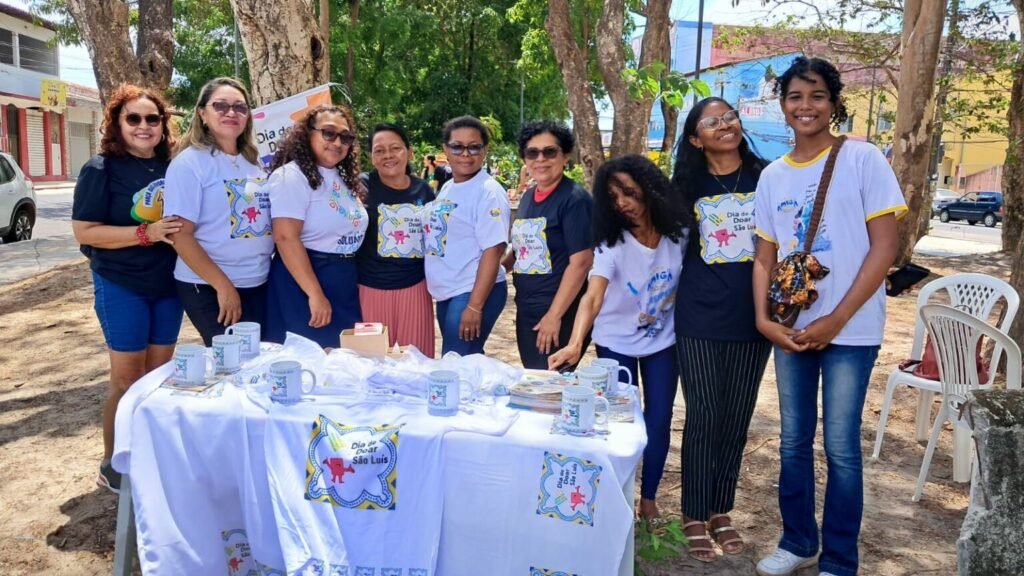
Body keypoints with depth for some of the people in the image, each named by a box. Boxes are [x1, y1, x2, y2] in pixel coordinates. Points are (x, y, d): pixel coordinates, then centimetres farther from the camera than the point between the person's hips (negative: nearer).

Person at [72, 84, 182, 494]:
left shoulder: (171, 166, 4)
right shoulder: (101, 169, -9)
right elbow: (84, 231, -14)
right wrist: (146, 233, -24)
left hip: (168, 284, 5)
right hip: (122, 287, -5)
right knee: (127, 378, 2)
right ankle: (113, 467, 19)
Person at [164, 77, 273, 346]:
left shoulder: (253, 162, 10)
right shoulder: (190, 162, -9)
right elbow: (181, 235, -15)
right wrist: (223, 285, -19)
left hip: (258, 284, 6)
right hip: (209, 288, -6)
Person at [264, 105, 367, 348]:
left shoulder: (344, 178, 13)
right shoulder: (291, 176, -13)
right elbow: (286, 238, -22)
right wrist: (315, 294, -25)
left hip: (345, 285, 8)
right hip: (303, 283, -8)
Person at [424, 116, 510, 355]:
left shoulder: (488, 191, -15)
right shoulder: (447, 188, 11)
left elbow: (493, 251, -19)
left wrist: (475, 306, -22)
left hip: (474, 293, -8)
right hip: (447, 292, 9)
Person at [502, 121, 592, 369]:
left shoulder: (574, 199, -13)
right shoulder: (527, 197, 9)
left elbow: (581, 261, -18)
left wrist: (555, 315, -19)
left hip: (560, 315, -7)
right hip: (526, 311, 7)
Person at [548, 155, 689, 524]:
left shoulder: (679, 234, -14)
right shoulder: (612, 242, -22)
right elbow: (593, 295, -36)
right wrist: (575, 344, -50)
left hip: (663, 340, 2)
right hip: (616, 342, -2)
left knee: (659, 419, 5)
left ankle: (649, 497, 23)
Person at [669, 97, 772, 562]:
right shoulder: (688, 184, 2)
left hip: (752, 317, 1)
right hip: (699, 317, -1)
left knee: (737, 417, 10)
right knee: (703, 417, 2)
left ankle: (721, 511, 26)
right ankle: (694, 516, 16)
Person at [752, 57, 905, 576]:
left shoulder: (862, 159, -5)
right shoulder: (773, 175, 8)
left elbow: (884, 248, -9)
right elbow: (765, 256, 10)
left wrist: (836, 321, -13)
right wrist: (763, 319, -5)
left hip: (849, 329, -4)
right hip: (790, 329, 4)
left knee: (840, 445, 2)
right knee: (793, 441, 12)